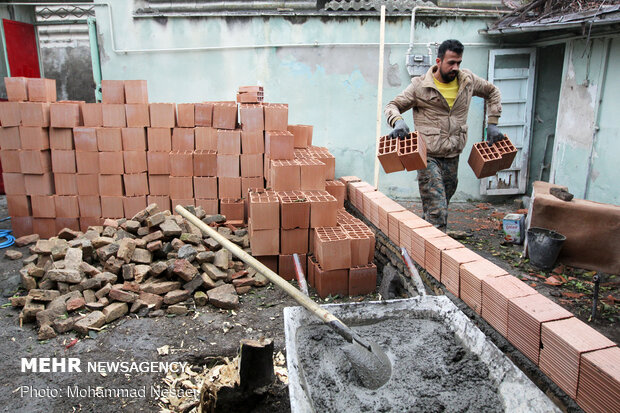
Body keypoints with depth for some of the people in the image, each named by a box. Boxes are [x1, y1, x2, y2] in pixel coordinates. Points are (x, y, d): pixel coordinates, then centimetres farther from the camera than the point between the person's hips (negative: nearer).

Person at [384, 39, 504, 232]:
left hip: (452, 158, 5)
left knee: (439, 208, 14)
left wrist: (492, 124, 14)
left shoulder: (468, 80, 6)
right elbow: (392, 106, -2)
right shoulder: (420, 86, -6)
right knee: (437, 212, -12)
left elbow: (492, 92, 23)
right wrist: (398, 122, -25)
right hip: (429, 157, -5)